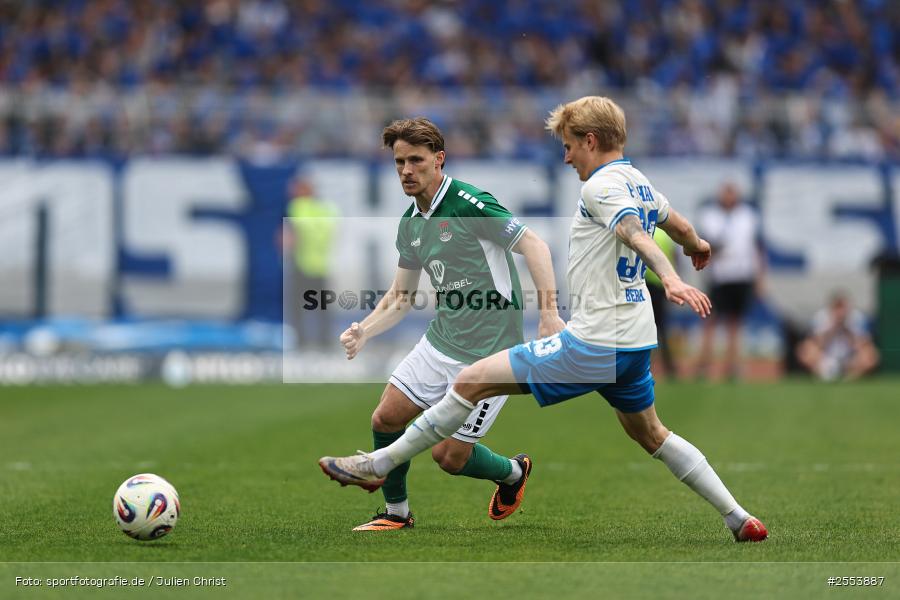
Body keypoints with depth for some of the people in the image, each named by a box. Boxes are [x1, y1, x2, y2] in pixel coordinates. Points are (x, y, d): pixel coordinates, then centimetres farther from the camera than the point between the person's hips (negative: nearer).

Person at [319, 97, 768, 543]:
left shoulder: (601, 185, -13)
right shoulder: (640, 183, 13)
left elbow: (634, 233, -32)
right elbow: (682, 228, 31)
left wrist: (670, 278, -49)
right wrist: (697, 246, 55)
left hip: (593, 344, -9)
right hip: (637, 343, 9)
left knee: (472, 382, -5)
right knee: (650, 435, 25)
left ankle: (380, 464, -1)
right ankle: (740, 519, 21)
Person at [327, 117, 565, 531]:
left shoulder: (468, 203, -17)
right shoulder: (409, 224, 9)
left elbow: (533, 244, -19)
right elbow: (401, 296, 17)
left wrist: (549, 314, -28)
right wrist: (364, 331, -1)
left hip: (488, 352, -7)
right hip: (440, 342, 7)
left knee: (449, 456, -3)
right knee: (386, 418, 0)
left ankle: (513, 472, 28)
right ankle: (396, 512, 21)